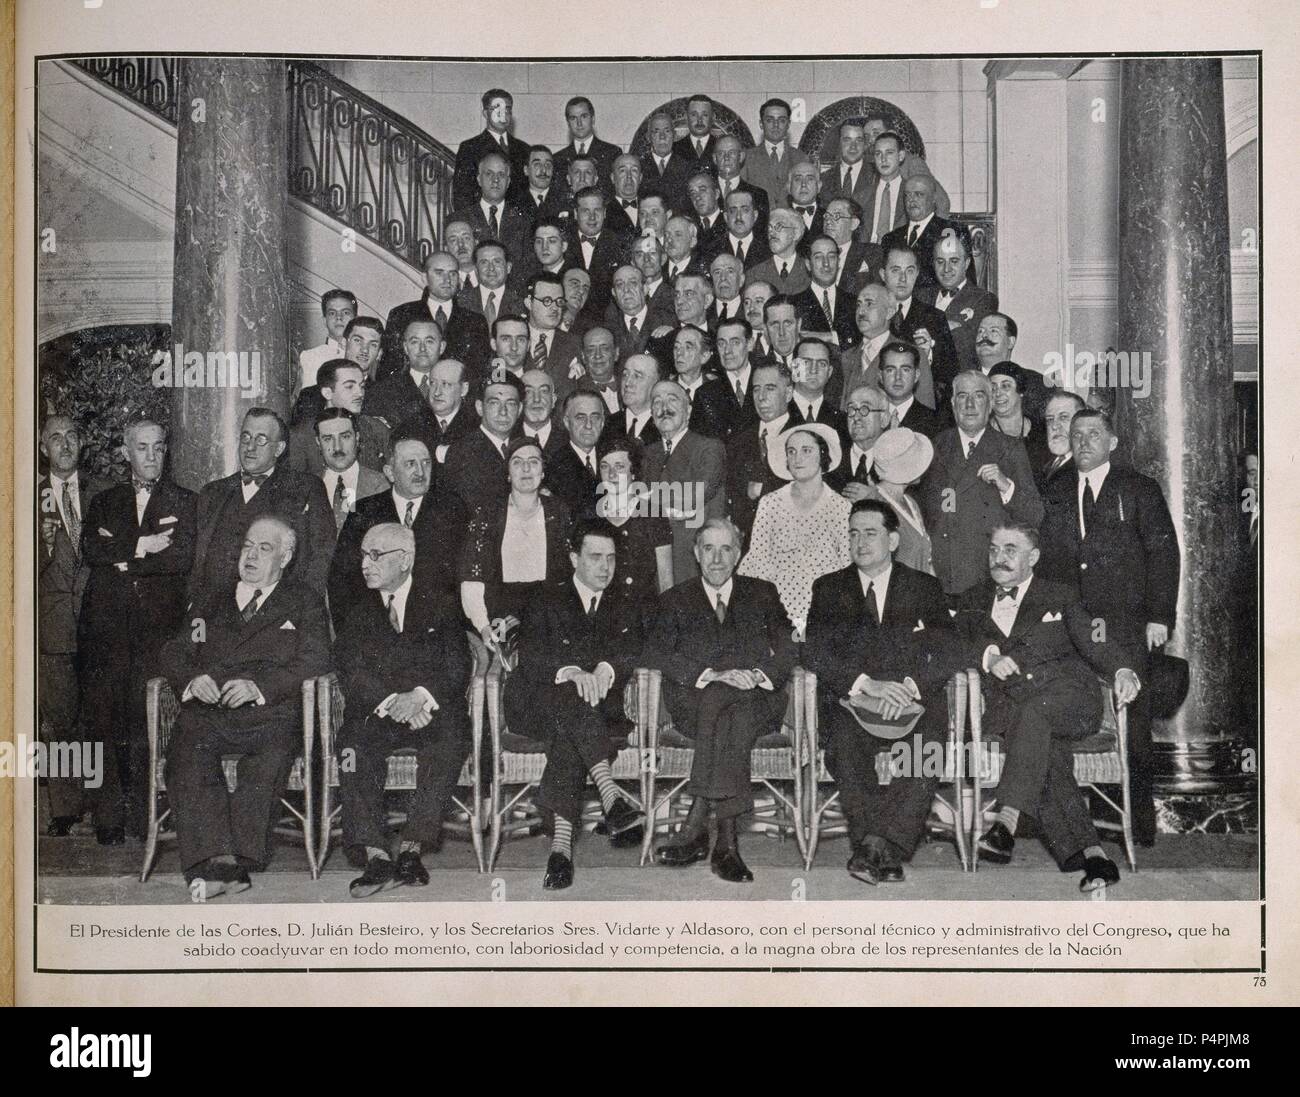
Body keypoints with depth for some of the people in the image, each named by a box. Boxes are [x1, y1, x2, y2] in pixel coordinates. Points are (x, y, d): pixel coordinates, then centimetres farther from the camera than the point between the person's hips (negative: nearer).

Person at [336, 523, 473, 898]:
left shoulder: (438, 606, 10)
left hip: (431, 710, -1)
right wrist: (390, 701, -18)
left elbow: (457, 667, -1)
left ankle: (411, 848, -31)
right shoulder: (357, 610, 14)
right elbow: (350, 672, 1)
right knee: (355, 741, -31)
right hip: (374, 712, 1)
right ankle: (375, 855, -34)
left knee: (451, 735, -33)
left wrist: (419, 696, -21)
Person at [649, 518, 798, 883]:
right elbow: (658, 654, 1)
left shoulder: (762, 593, 20)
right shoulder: (676, 600, 17)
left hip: (756, 696, 1)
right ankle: (726, 841, -42)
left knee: (733, 712, -36)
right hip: (694, 698, 0)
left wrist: (757, 674, -12)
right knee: (720, 699, -36)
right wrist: (711, 675, -14)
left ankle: (696, 828, -40)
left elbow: (786, 650, 10)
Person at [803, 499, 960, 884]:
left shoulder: (924, 587, 14)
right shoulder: (828, 588, 14)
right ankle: (884, 854, -31)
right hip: (849, 700, 0)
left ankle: (876, 847, -35)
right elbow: (814, 652, -1)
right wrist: (866, 684, -18)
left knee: (928, 738, -33)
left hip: (912, 699, 0)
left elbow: (948, 653, 2)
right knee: (846, 739, -33)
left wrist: (909, 687, -18)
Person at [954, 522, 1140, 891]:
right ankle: (1092, 856, -40)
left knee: (1033, 712, -37)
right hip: (1009, 706, 1)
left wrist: (1122, 671, -12)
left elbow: (1094, 644, 9)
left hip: (1068, 698, -1)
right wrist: (989, 656, -13)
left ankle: (1007, 820, -45)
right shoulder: (973, 601, 25)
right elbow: (958, 642, 9)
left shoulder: (1059, 597, 20)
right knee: (1049, 759, -30)